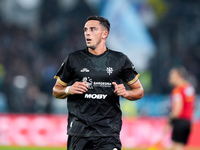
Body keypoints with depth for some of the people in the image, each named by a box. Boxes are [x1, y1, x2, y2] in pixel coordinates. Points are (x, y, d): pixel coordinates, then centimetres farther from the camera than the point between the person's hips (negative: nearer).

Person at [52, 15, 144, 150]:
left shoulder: (120, 60, 7)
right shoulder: (74, 59, 8)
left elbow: (139, 91, 13)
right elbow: (56, 91, 14)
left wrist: (125, 93, -8)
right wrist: (69, 90, -8)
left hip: (109, 132, -1)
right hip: (79, 130, 1)